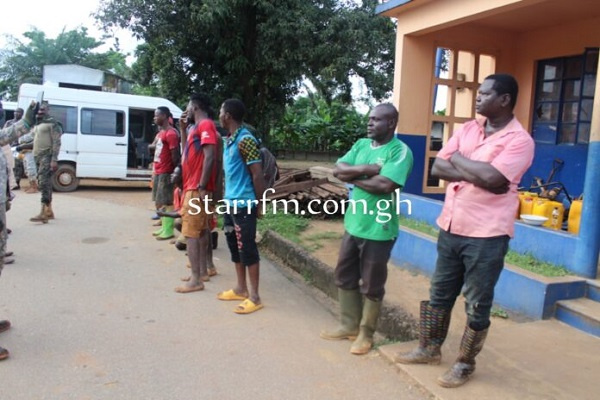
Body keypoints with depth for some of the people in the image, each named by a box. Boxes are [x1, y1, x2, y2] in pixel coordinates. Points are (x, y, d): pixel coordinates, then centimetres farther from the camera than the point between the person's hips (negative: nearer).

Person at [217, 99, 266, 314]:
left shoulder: (246, 140, -17)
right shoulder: (230, 140, 12)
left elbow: (257, 175, -16)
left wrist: (259, 204, -12)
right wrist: (226, 197, 17)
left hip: (244, 204, -9)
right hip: (230, 203, 9)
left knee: (248, 249, -2)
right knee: (235, 247, 16)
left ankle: (254, 297, 7)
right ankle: (241, 289, 29)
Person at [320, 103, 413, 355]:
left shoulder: (400, 151, -13)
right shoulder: (361, 145, 9)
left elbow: (385, 185, -27)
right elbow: (337, 170, -2)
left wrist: (353, 177, -13)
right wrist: (365, 169, -17)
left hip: (378, 230, -7)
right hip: (353, 224, 7)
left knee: (371, 286, 7)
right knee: (344, 277, 17)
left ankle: (366, 333, 25)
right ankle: (349, 325, 33)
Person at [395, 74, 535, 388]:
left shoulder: (519, 140, -11)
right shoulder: (467, 129, 8)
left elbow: (493, 179, -25)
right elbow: (437, 168, 0)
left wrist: (458, 159, -9)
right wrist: (475, 173, -14)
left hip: (487, 235, -6)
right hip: (451, 227, 7)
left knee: (477, 305, 7)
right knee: (439, 294, 17)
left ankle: (464, 364, 23)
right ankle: (429, 348, 34)